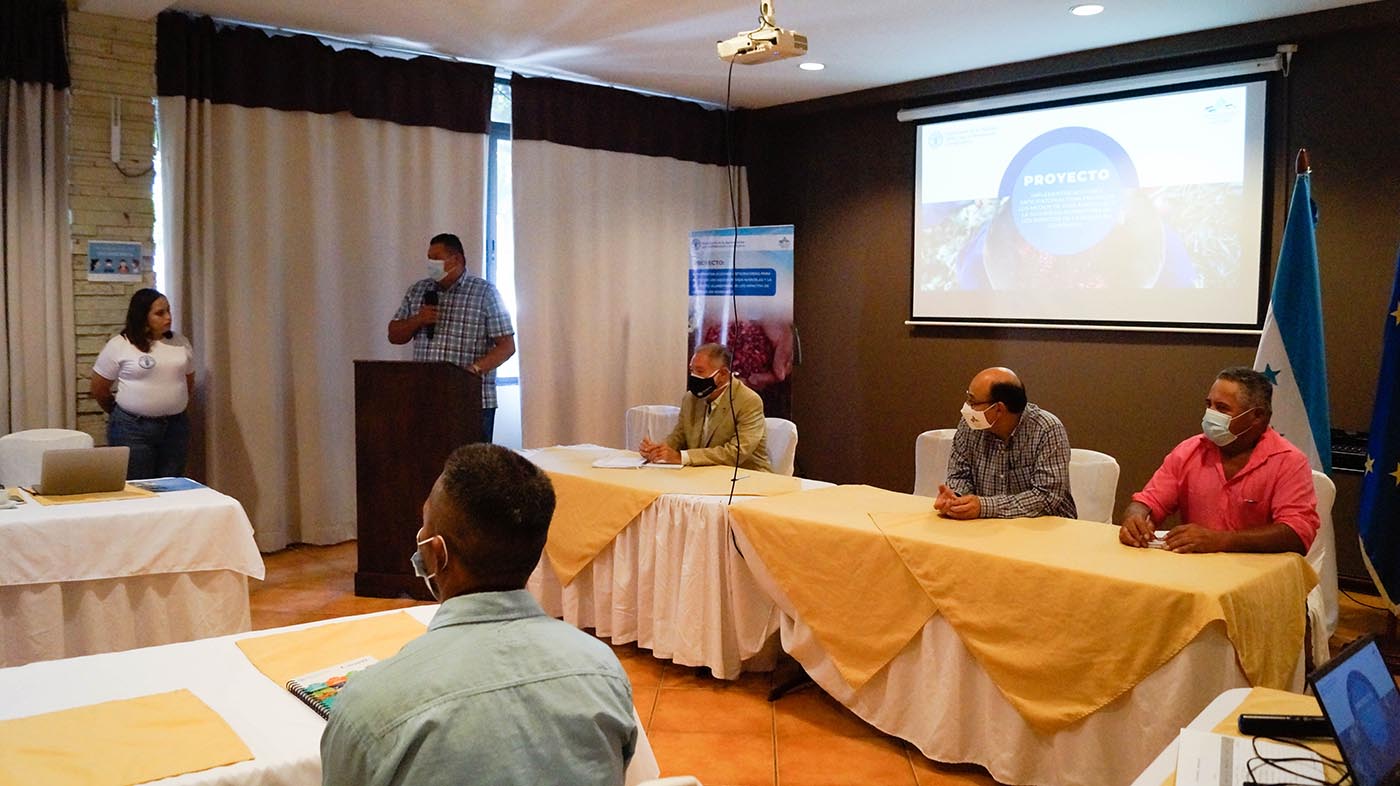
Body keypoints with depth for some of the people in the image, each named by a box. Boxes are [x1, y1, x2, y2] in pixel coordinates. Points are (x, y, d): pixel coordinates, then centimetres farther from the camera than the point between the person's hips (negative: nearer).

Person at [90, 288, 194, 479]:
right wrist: (119, 415, 13)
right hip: (132, 429, -4)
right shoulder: (118, 346, -4)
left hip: (176, 427, 4)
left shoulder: (181, 344, 9)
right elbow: (98, 388, 3)